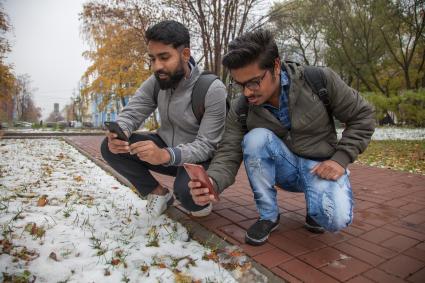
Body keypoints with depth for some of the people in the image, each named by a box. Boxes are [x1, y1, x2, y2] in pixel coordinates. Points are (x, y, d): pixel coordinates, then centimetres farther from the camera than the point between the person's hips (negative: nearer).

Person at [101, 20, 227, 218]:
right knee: (109, 148, -13)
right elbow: (131, 114, -7)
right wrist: (118, 134, -32)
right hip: (164, 148, 5)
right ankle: (159, 193, 3)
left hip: (198, 159, -5)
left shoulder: (213, 90, -24)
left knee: (188, 192, -37)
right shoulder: (156, 82, -7)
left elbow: (206, 146, -27)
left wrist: (166, 155, -45)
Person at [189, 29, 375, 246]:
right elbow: (228, 154, -17)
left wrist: (341, 159, -16)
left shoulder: (319, 81, -18)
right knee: (256, 137, -29)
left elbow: (362, 116, -6)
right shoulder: (240, 109, -13)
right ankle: (268, 216, -12)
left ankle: (315, 205, 8)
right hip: (285, 167, 2)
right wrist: (212, 182, -39)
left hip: (322, 166, -2)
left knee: (335, 219, -31)